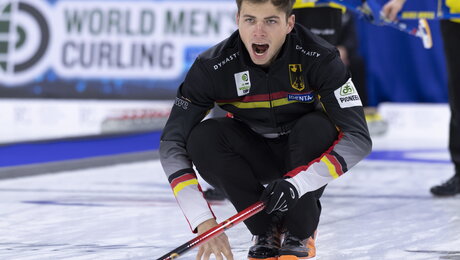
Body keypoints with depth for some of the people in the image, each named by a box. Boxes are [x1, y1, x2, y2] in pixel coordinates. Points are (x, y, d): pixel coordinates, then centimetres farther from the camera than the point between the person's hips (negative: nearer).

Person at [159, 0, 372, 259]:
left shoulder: (319, 58, -28)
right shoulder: (212, 67, -24)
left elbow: (359, 138, -30)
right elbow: (172, 145, -25)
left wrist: (297, 183, -44)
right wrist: (203, 220, -36)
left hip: (304, 153, -1)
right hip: (252, 156, 1)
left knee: (317, 128, -33)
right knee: (203, 137, -27)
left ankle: (300, 232, -11)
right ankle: (266, 230, -10)